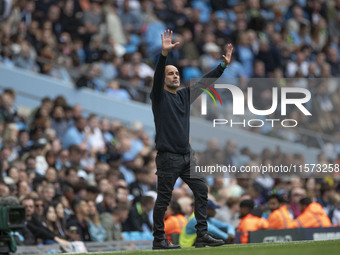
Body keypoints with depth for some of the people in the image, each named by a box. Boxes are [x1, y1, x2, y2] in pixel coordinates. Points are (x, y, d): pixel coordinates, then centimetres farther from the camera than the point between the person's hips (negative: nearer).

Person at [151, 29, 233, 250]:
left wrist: (224, 65, 7)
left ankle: (202, 234, 5)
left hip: (187, 155, 7)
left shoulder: (185, 95, 16)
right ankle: (159, 239, 5)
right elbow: (157, 75, -19)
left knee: (201, 190, 2)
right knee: (164, 199, -2)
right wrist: (164, 54, -33)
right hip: (168, 156, -7)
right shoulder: (159, 96, -2)